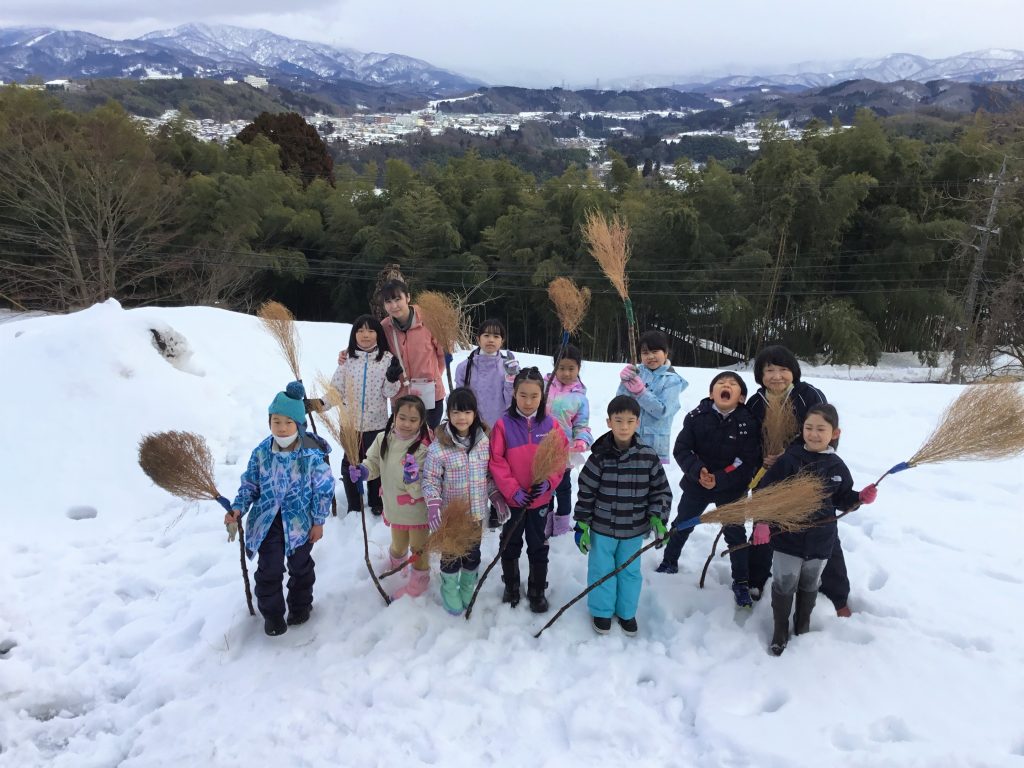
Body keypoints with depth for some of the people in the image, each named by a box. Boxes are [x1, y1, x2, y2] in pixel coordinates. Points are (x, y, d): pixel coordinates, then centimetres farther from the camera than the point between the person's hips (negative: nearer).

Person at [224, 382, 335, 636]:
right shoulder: (261, 453, -9)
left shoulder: (312, 454, -18)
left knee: (300, 567, 18)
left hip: (300, 522, -1)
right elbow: (249, 485, 1)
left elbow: (324, 489, -10)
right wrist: (238, 508, -14)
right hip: (267, 522, 1)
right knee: (269, 570, 5)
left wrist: (318, 521, -7)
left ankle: (300, 605, 42)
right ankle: (272, 614, 27)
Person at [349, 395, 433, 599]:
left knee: (418, 548, 17)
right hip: (394, 506, 5)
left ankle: (419, 580, 43)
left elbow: (423, 489, -25)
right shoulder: (383, 439, -12)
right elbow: (374, 463, 4)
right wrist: (362, 471, -17)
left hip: (417, 509, -4)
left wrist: (414, 479, -45)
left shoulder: (423, 448, -26)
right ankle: (396, 563, 60)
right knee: (398, 545, 28)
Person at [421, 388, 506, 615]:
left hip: (477, 512, 4)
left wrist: (497, 497, 0)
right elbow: (430, 481, -15)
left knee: (473, 553, 20)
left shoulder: (484, 441, -5)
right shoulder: (438, 447, -19)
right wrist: (433, 507, -26)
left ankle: (468, 588, 43)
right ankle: (449, 592, 37)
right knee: (451, 554, 14)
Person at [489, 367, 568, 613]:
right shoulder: (504, 424, -12)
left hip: (541, 499, 1)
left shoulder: (550, 424, -6)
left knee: (539, 547, 15)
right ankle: (511, 586, 39)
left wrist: (548, 482, -16)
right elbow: (496, 462, -12)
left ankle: (537, 590, 33)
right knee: (510, 545, 17)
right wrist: (513, 490, -17)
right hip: (511, 499, -1)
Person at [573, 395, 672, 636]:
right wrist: (582, 526, -6)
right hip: (602, 528, -1)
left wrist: (657, 519, -11)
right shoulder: (599, 457, -15)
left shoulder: (649, 456, -10)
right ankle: (601, 611, 37)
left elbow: (661, 490, -1)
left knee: (630, 571, 18)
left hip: (634, 529, 2)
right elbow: (586, 493, -8)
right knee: (601, 570, 14)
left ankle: (626, 612, 40)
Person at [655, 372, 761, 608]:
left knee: (735, 534, 9)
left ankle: (740, 582, 26)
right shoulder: (696, 417, -13)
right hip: (696, 483, 1)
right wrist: (697, 471, -27)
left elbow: (748, 462, -17)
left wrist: (719, 480, -26)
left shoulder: (749, 423, -15)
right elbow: (681, 449, -12)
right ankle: (669, 562, 40)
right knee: (682, 525, 17)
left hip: (732, 488, -1)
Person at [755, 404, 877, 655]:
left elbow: (841, 500, 10)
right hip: (787, 537, -3)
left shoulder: (837, 467, -3)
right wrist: (762, 522, -21)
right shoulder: (789, 460, -15)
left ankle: (803, 627, 42)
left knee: (809, 585, 20)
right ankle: (780, 629, 26)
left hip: (820, 541, 3)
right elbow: (763, 492, -15)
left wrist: (861, 498, -8)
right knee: (784, 585, 5)